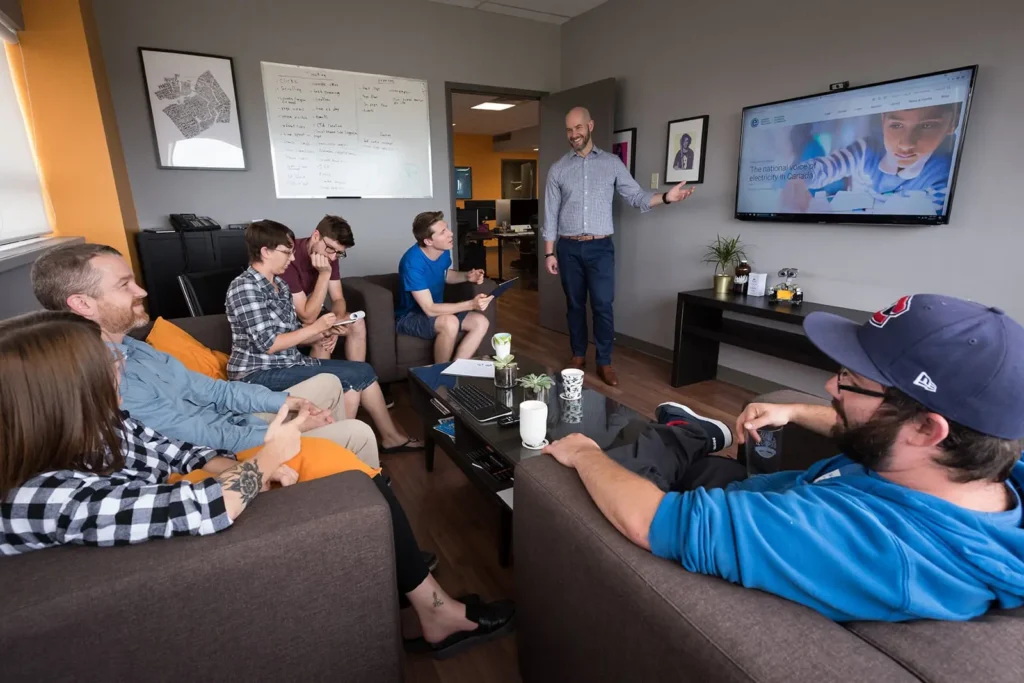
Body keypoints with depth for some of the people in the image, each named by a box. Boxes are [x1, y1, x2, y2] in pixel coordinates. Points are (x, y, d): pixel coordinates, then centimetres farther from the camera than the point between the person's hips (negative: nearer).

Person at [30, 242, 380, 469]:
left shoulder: (132, 347, 3)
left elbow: (210, 389, 5)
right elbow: (211, 439, -28)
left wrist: (283, 401, -4)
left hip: (234, 422, 9)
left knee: (328, 382, 13)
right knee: (358, 433, -11)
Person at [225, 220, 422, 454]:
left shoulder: (279, 284, 12)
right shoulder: (244, 287, -15)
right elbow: (267, 344, -20)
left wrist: (326, 332, -6)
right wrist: (315, 328, -15)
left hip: (286, 363, 8)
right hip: (258, 373, -8)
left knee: (361, 373, -5)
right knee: (357, 375, -19)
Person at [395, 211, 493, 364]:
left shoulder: (443, 251, -6)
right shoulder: (412, 262, -29)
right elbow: (429, 309, -30)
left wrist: (467, 276, -3)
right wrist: (471, 304, -35)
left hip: (437, 311, 8)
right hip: (409, 317, -7)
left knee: (481, 322, -11)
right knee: (450, 323, -36)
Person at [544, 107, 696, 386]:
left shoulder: (612, 163, 5)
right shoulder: (558, 169, 5)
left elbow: (635, 197, 4)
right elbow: (551, 213, 4)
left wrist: (666, 197, -14)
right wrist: (549, 252, 1)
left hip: (600, 248, -1)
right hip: (568, 248, 1)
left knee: (603, 305, -4)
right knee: (575, 304, 8)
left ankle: (605, 362, 9)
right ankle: (578, 355, 23)